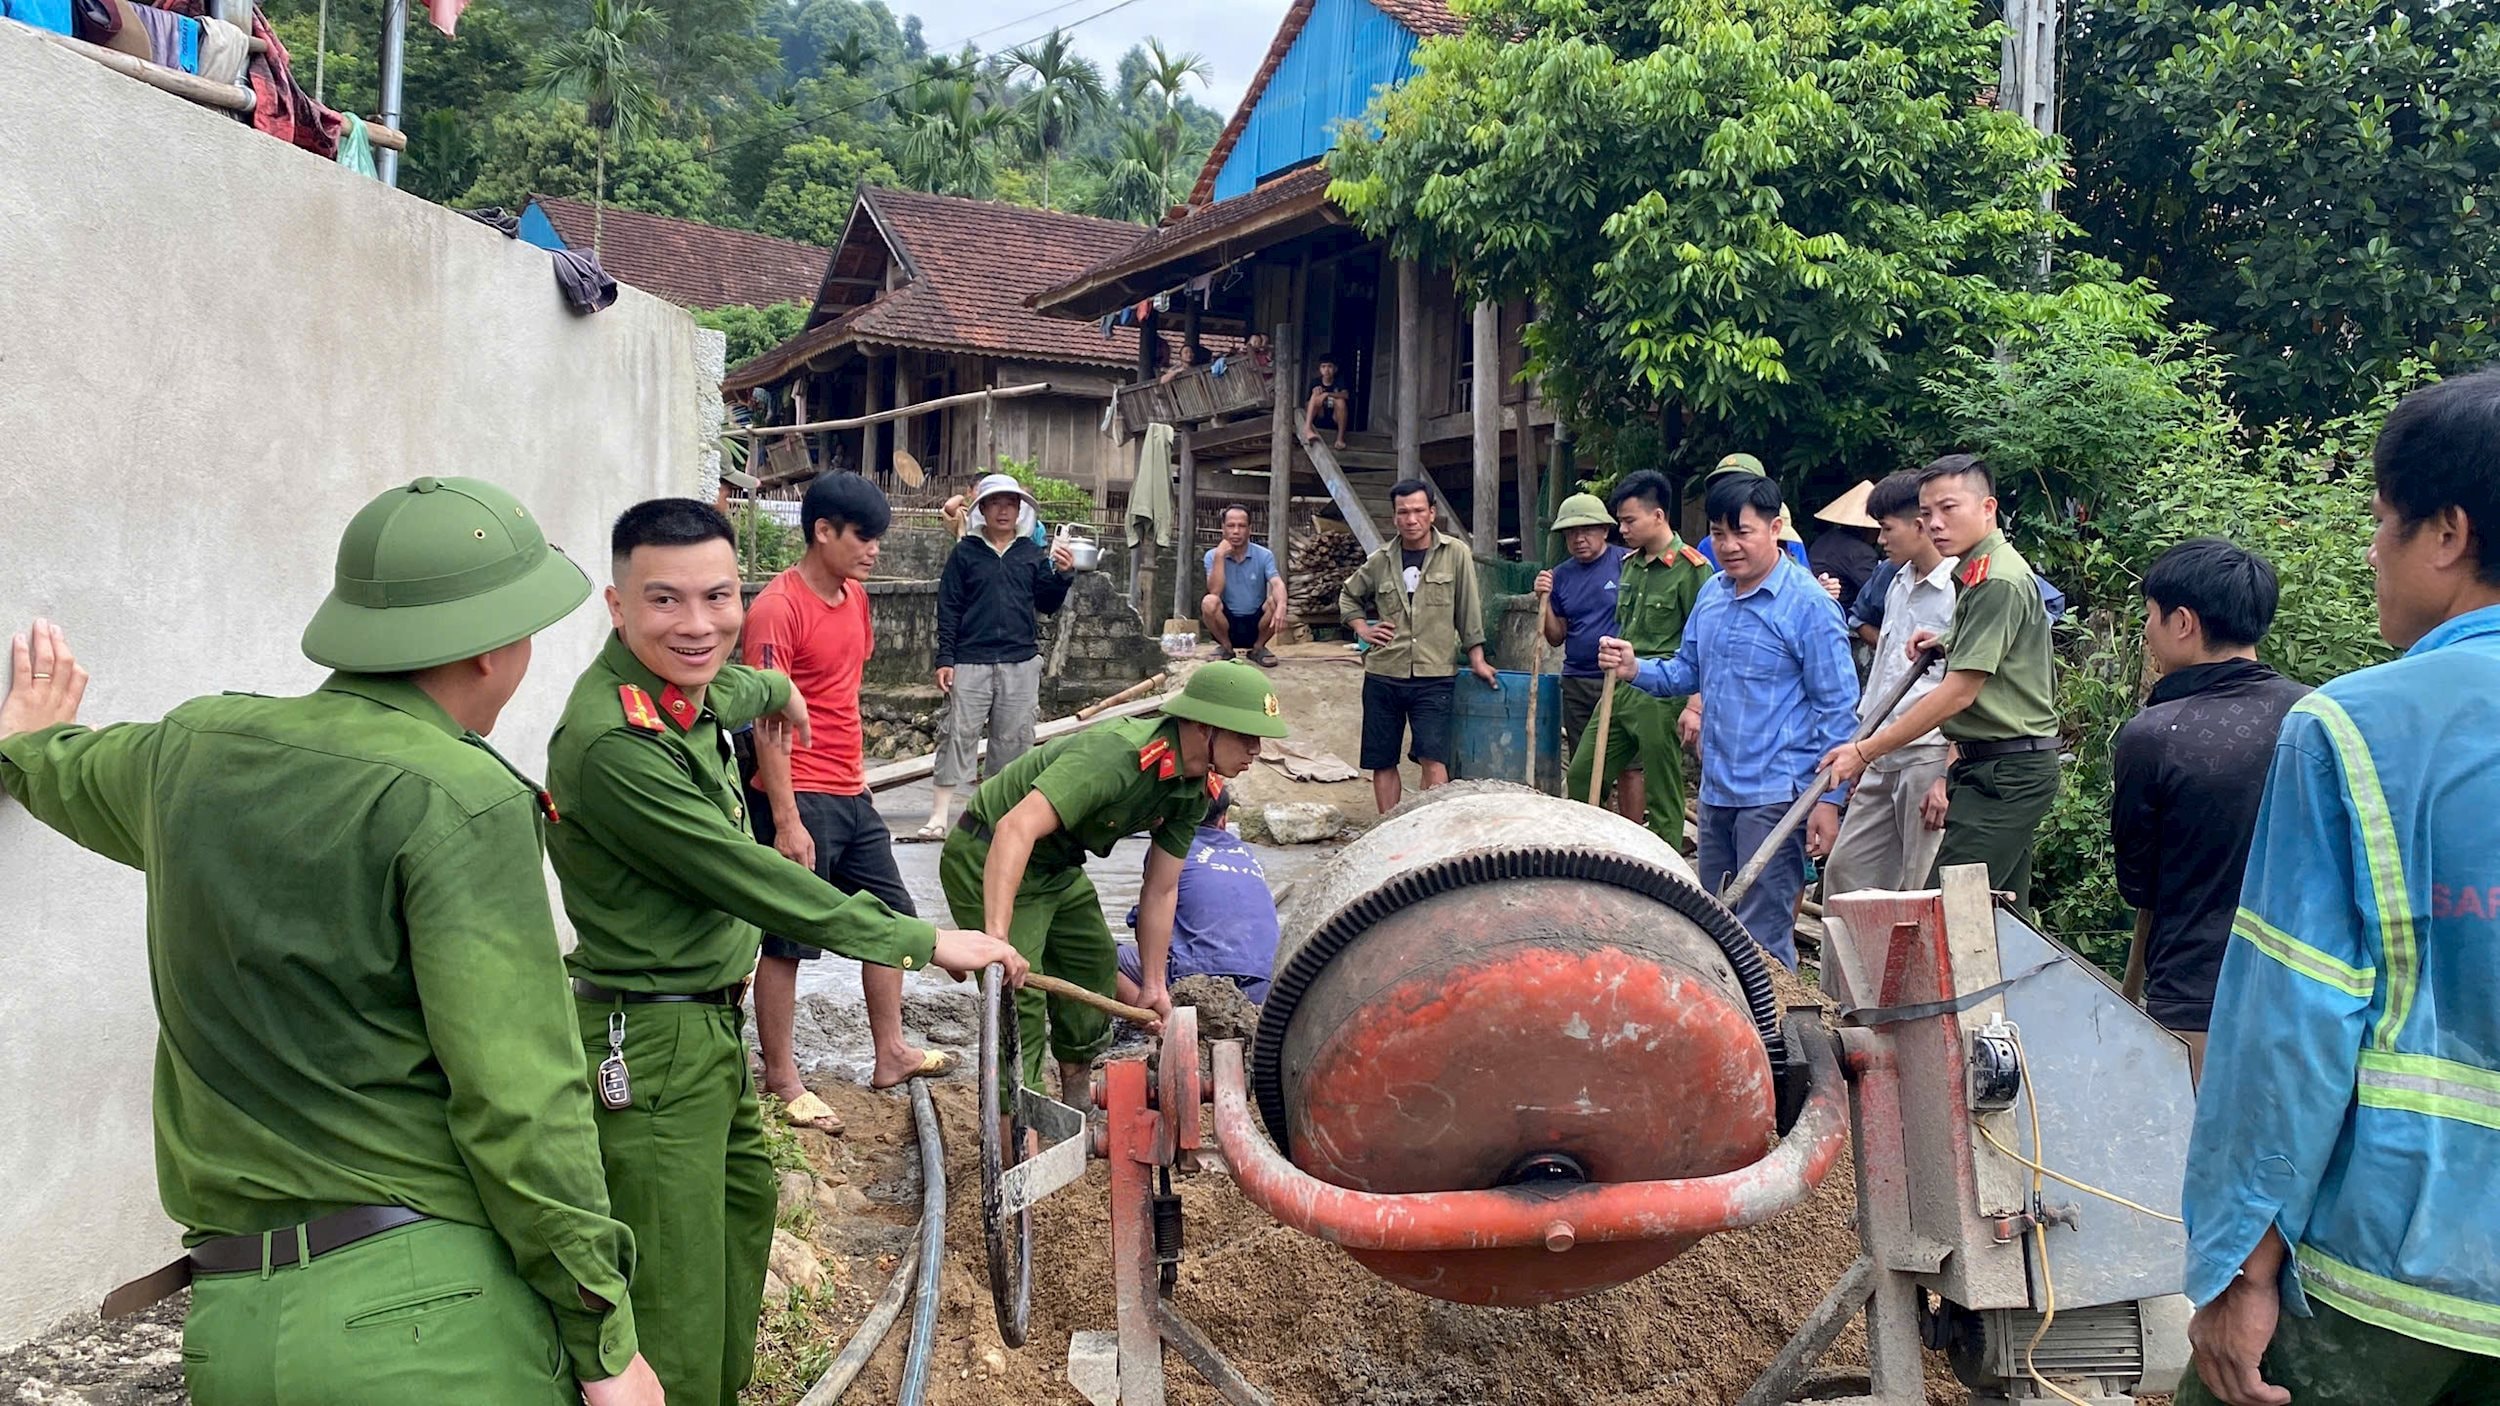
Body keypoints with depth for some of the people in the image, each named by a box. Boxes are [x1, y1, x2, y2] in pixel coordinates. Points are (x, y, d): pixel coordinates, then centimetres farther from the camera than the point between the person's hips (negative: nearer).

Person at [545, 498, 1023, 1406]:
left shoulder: (688, 689, 2)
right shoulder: (613, 741, -27)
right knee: (674, 1329, -3)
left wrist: (777, 689, 52)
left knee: (745, 1201, 29)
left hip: (713, 1024, 11)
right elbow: (754, 882, -25)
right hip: (650, 1047, -11)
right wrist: (925, 941, -18)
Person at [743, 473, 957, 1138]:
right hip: (800, 799, -9)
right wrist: (786, 821, -21)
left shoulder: (854, 595, 9)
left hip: (851, 796, 9)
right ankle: (781, 1079, 15)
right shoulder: (777, 608, -17)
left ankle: (891, 1053, 28)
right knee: (787, 942, 2)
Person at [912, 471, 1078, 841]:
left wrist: (1061, 575, -7)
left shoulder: (1032, 554, 10)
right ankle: (938, 816, -4)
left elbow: (1047, 605, 11)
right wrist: (945, 659, -3)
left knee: (1013, 738, 6)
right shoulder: (966, 552, 4)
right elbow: (948, 609, 3)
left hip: (1021, 662, 3)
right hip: (971, 661, -2)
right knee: (959, 735, -5)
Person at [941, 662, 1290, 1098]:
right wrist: (996, 937, -51)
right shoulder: (1115, 755, -36)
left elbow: (1160, 891, 2)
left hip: (1057, 866, 10)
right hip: (989, 861, -9)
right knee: (1019, 999, -15)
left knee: (1097, 968, 18)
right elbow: (1016, 828, -45)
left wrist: (1153, 986, 5)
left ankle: (1077, 1114, 36)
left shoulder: (1196, 791, -7)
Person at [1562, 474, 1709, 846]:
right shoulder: (1630, 563, 13)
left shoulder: (1691, 569, -10)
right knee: (1580, 774, 9)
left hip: (1661, 699, -8)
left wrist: (1694, 706, -18)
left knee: (1663, 797, 0)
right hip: (1619, 689, 8)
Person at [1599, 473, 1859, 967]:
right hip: (1716, 790, 8)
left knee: (1761, 942, -4)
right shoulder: (1711, 594, 10)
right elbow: (1686, 671, 19)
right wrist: (1635, 669, -2)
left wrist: (1828, 799, -14)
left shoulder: (1808, 605, -11)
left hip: (1775, 793, -8)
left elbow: (1837, 707, -10)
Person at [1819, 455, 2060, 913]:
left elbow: (1959, 692, -19)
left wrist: (1865, 751, -16)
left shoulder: (1997, 580, -16)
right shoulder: (1978, 573, 16)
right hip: (2001, 767, 10)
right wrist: (1950, 643, 12)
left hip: (2007, 771, -10)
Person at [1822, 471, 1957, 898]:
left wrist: (1948, 777, -18)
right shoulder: (1900, 584, 15)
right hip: (1883, 760, 9)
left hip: (1931, 756, -9)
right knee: (1844, 871, 9)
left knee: (1924, 892, -1)